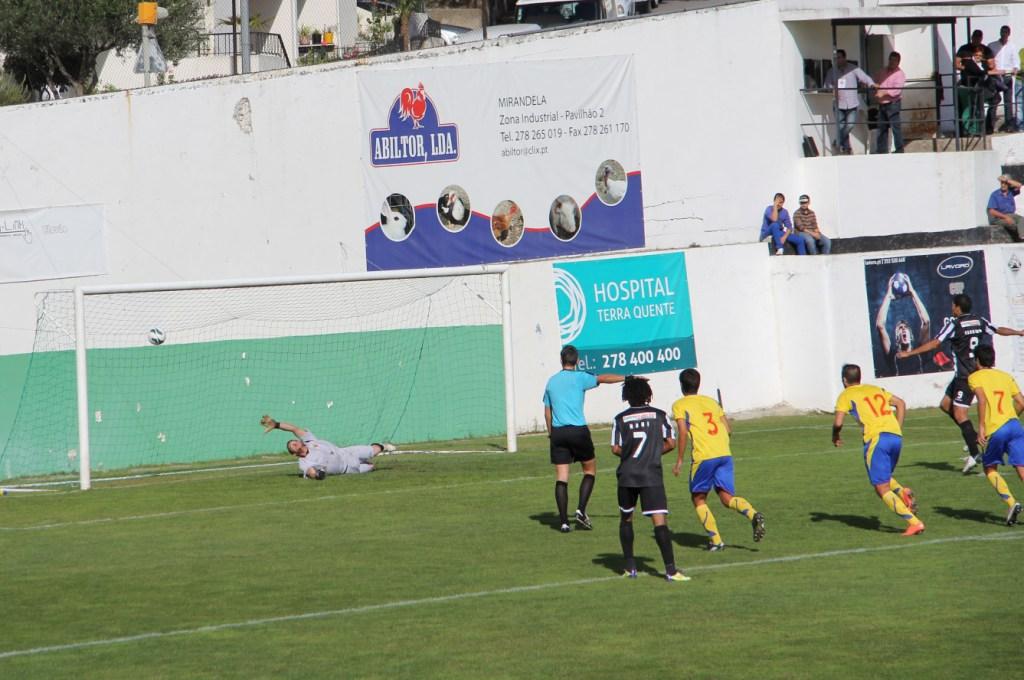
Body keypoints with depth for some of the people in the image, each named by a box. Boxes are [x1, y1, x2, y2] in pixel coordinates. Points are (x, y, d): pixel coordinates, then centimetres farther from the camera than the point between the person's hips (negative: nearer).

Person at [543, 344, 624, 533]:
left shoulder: (551, 381, 11)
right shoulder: (579, 378, -3)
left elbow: (547, 411, 14)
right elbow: (603, 378, -1)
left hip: (558, 432, 4)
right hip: (578, 430, -4)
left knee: (561, 477, 2)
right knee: (590, 469, 14)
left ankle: (563, 521, -3)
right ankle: (581, 510, -2)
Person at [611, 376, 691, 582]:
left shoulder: (620, 419, 2)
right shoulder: (659, 415, 3)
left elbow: (616, 449, -3)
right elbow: (670, 443, 1)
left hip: (627, 476, 1)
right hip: (652, 475, -1)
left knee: (626, 519, 20)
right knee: (659, 521, -7)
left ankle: (630, 567, 18)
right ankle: (670, 569, -18)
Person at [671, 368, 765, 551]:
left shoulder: (680, 405, 5)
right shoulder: (711, 402, 21)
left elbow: (683, 432, -8)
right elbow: (728, 429, 17)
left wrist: (679, 461, -5)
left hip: (703, 456, -4)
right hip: (724, 454, 4)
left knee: (698, 499, 12)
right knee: (727, 498, 3)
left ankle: (715, 540, 0)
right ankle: (753, 515, -26)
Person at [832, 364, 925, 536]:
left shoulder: (846, 395, 9)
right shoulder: (876, 389, 26)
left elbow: (838, 422, -2)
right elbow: (900, 403, 23)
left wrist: (835, 436, 18)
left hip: (876, 439, -6)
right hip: (896, 436, 6)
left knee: (882, 488, -3)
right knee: (885, 478, 27)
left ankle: (914, 522, -16)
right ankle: (902, 492, -5)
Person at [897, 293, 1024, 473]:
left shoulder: (954, 324, -11)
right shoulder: (979, 321, 8)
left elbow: (934, 343, -17)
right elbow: (999, 330, 22)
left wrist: (909, 353, -13)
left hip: (965, 376, -8)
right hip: (977, 372, 8)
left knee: (959, 413, -9)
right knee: (945, 405, 17)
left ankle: (974, 454, -15)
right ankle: (973, 436, 13)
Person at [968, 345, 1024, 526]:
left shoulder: (975, 377, 6)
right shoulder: (1006, 376, 21)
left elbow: (982, 399, -12)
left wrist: (981, 427, -11)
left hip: (996, 430, -4)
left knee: (990, 468, 15)